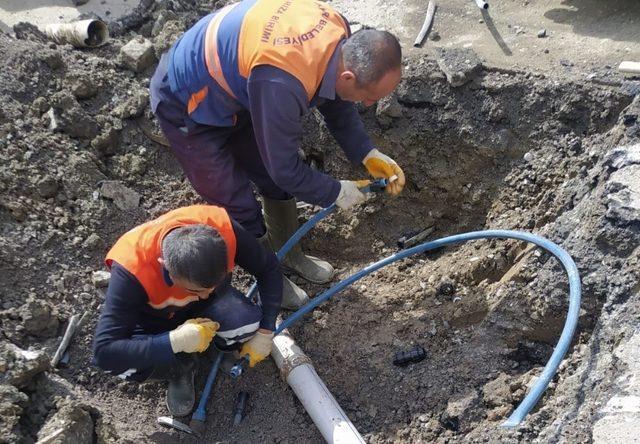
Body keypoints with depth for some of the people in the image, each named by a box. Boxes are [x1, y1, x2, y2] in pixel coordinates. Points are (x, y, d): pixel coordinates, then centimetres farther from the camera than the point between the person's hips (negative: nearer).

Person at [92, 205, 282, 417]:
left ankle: (225, 344, 5)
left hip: (212, 305, 1)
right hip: (156, 320, -1)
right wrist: (176, 341, -43)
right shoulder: (131, 271, -39)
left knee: (247, 323, -31)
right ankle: (181, 369, 1)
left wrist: (265, 332, -17)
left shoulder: (223, 229, -34)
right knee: (127, 363, -31)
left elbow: (269, 268, -16)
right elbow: (103, 352, -37)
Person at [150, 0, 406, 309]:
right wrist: (336, 192, -12)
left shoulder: (339, 31, -18)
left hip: (235, 92, 8)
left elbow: (336, 102, 1)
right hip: (188, 107, -7)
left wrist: (368, 154, -6)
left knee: (277, 183, 15)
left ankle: (287, 254, 39)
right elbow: (284, 167, -27)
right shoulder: (282, 85, -43)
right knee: (240, 209, 0)